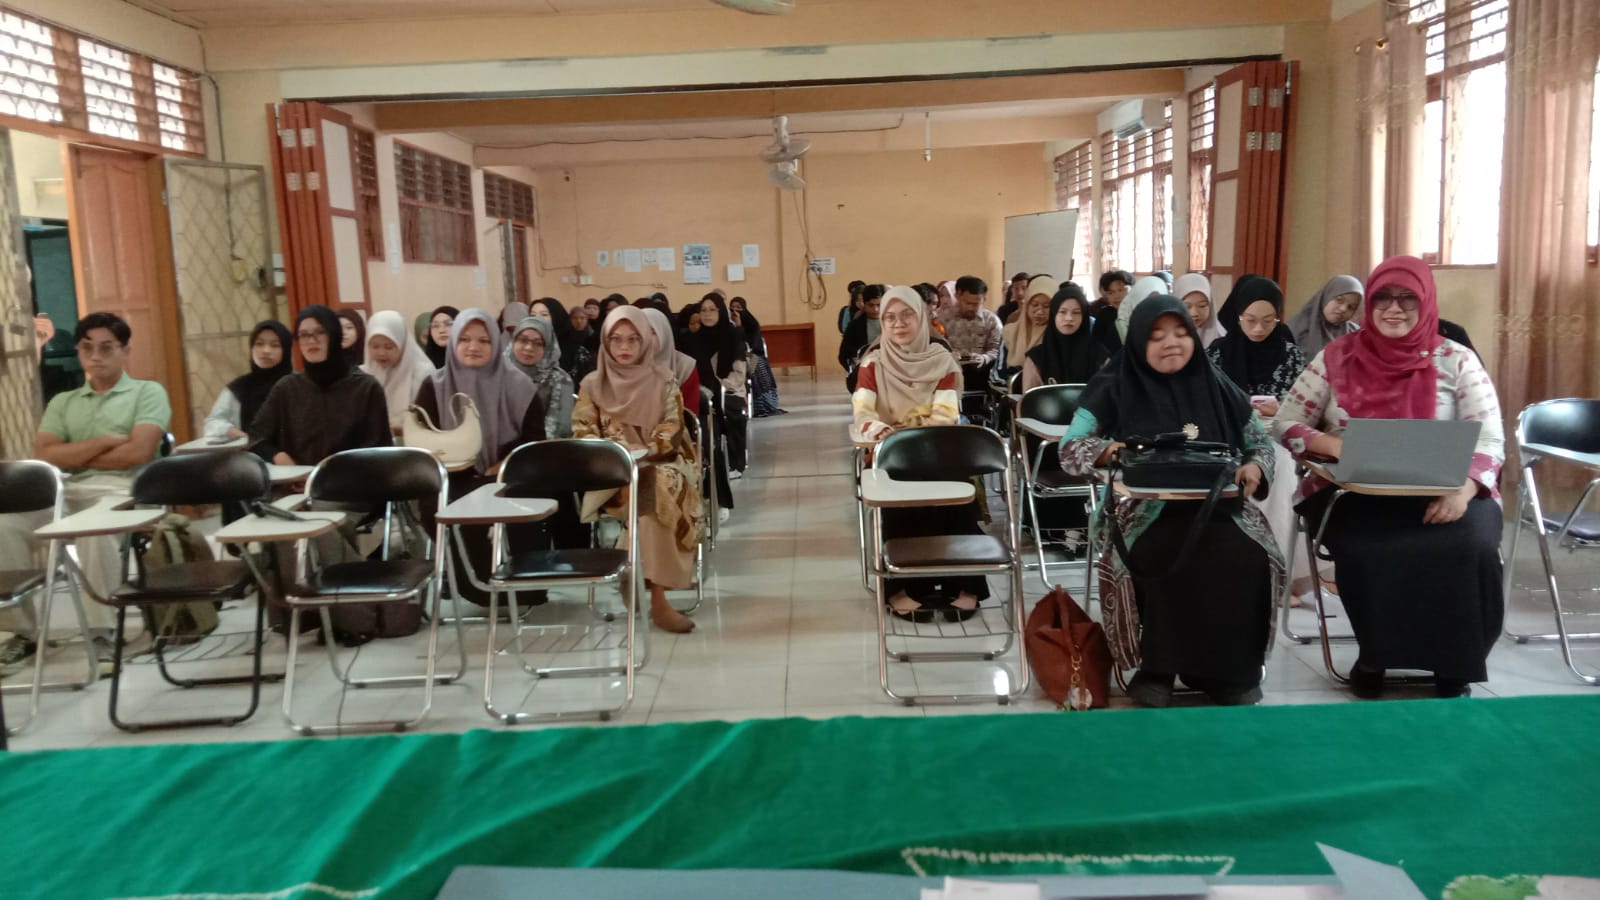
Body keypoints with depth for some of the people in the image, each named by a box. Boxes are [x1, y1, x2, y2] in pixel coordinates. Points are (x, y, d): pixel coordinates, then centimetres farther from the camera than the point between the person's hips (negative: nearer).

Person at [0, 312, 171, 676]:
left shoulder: (148, 392, 9)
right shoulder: (63, 402, 23)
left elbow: (139, 453, -7)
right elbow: (44, 456, 6)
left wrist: (73, 455, 3)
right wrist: (103, 443, -4)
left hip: (121, 489, -5)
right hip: (63, 491, 5)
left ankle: (101, 633, -25)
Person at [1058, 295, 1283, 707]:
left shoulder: (1216, 387, 11)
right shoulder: (1115, 387, 3)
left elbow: (1261, 442, 18)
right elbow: (1070, 449, -3)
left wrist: (1255, 466, -6)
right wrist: (1109, 450, -24)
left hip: (1216, 506, 3)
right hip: (1142, 509, -3)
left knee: (1249, 560, -26)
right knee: (1169, 560, -34)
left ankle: (1232, 670, -5)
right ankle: (1158, 668, -13)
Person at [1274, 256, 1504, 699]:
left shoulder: (1457, 361, 3)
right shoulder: (1337, 356, 4)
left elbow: (1490, 439, -3)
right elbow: (1287, 423, 4)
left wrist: (1463, 490, -23)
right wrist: (1337, 447, -17)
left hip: (1439, 494, 1)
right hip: (1353, 493, 0)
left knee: (1469, 549, -29)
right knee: (1368, 551, -32)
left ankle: (1454, 668, -5)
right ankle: (1375, 655, -3)